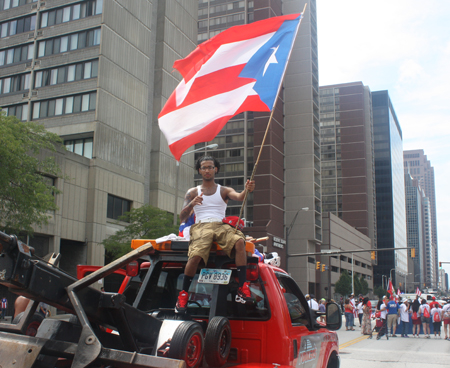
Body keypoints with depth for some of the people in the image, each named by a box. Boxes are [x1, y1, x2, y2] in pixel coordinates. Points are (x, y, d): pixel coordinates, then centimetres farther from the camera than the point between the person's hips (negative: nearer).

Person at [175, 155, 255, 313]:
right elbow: (182, 218, 11)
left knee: (239, 242, -32)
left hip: (221, 226, 1)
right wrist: (191, 204, -10)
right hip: (201, 226, -1)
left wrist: (247, 190, -26)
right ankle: (183, 294, -17)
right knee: (195, 256, -32)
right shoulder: (192, 192, 21)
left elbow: (239, 197, -2)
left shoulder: (224, 191, 22)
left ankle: (243, 288, -32)